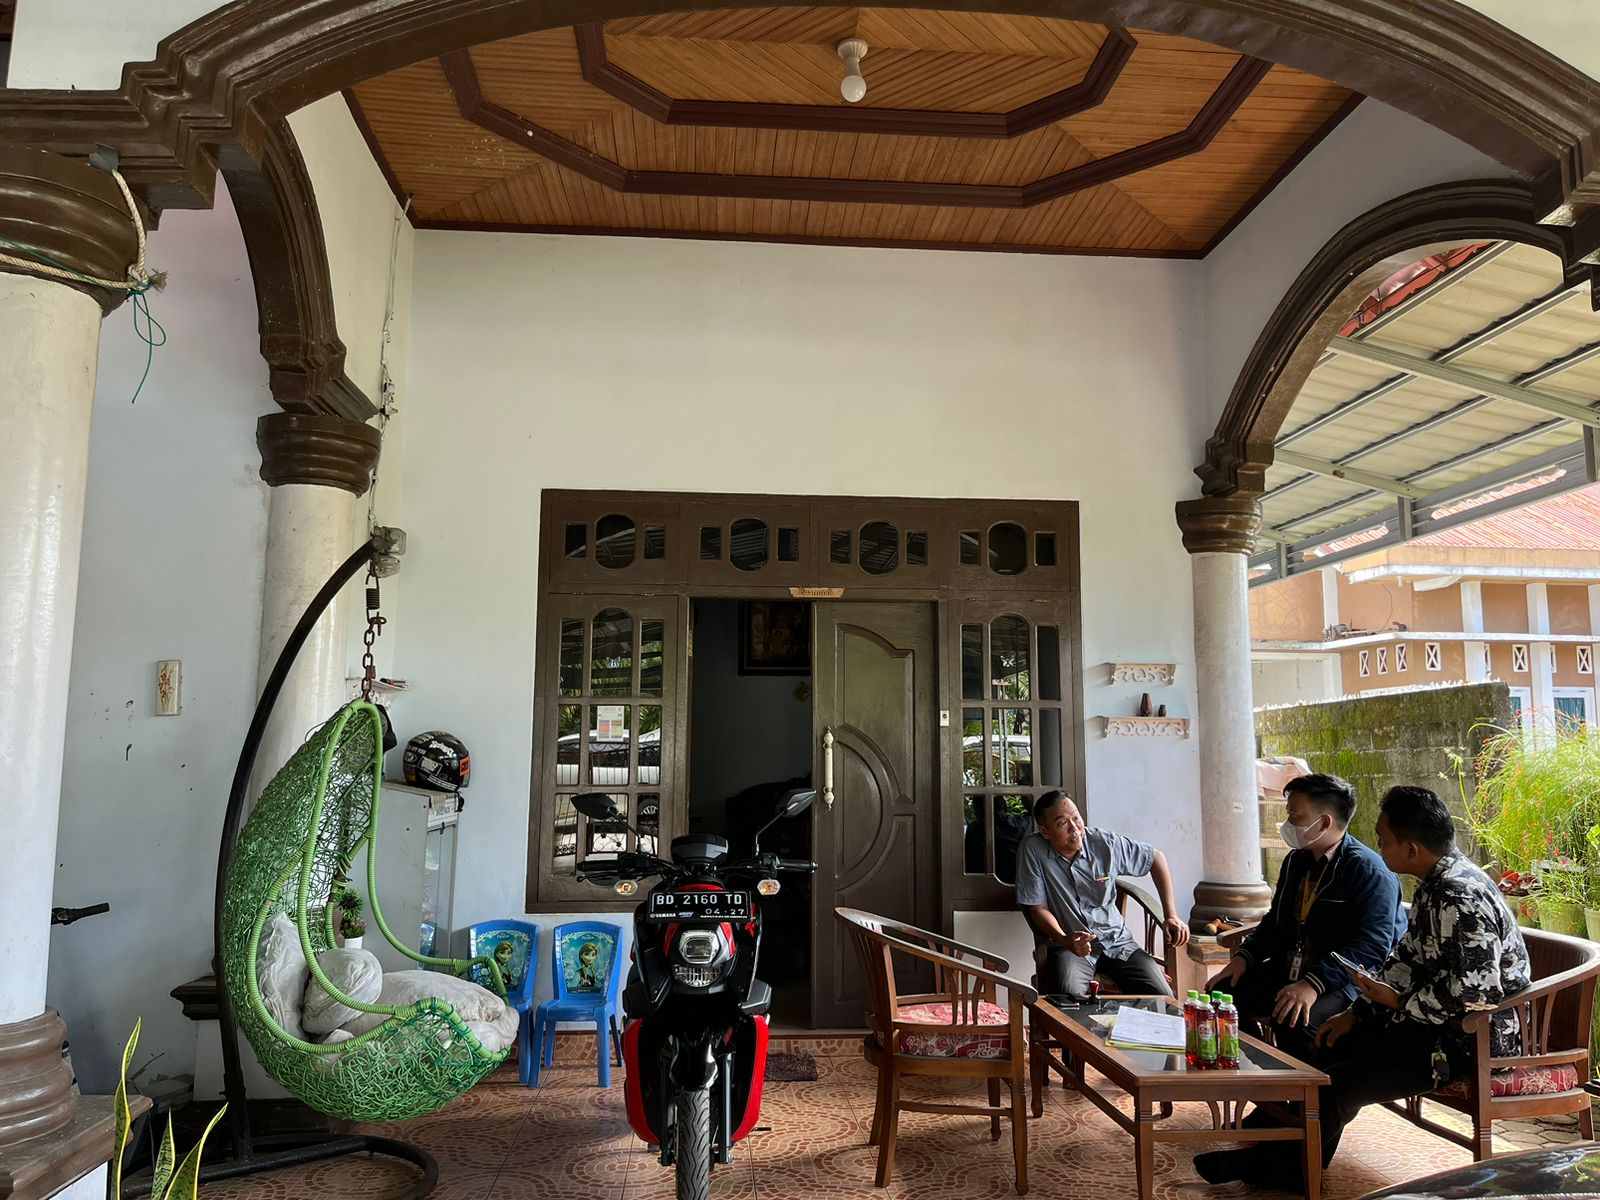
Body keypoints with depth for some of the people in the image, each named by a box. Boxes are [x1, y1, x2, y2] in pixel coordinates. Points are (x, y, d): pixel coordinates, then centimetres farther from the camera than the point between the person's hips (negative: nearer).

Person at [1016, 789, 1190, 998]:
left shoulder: (1105, 843, -7)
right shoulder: (1032, 850, -13)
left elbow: (1156, 858, 9)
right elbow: (1038, 909, -9)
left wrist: (1171, 916, 4)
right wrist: (1065, 940, -27)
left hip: (1116, 940, 3)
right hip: (1069, 944, -3)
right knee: (1069, 998, -34)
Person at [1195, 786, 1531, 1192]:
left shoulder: (1459, 900, -27)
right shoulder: (1438, 885, 6)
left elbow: (1471, 993, -30)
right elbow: (1407, 958, 13)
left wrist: (1396, 1001, -14)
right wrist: (1359, 1011, 8)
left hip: (1474, 1040, -10)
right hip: (1441, 1021, 10)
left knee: (1341, 1081, -12)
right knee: (1339, 1044, 12)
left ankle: (1271, 1168, 9)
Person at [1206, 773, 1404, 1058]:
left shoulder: (1371, 872, -14)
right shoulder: (1296, 861, 14)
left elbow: (1372, 946, -23)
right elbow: (1276, 921, 23)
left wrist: (1314, 984, -32)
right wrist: (1244, 956, 5)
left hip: (1347, 980, -8)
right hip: (1288, 969, 8)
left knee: (1295, 1022, -33)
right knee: (1223, 994, -8)